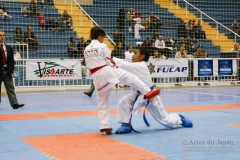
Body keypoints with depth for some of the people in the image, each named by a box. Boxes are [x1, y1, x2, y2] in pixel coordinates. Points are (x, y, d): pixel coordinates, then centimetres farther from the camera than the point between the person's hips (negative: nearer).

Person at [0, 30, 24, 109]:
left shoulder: (9, 48, 9)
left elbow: (11, 60, 9)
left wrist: (12, 71, 0)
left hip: (7, 71, 3)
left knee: (11, 88, -1)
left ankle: (14, 104, -6)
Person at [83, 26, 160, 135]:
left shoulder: (86, 49, 13)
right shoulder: (102, 46, -2)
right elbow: (108, 62, -1)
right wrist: (114, 65, 20)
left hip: (96, 77, 5)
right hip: (107, 72, -5)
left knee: (102, 103, 10)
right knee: (130, 77, 9)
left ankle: (104, 127, 9)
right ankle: (147, 92, 6)